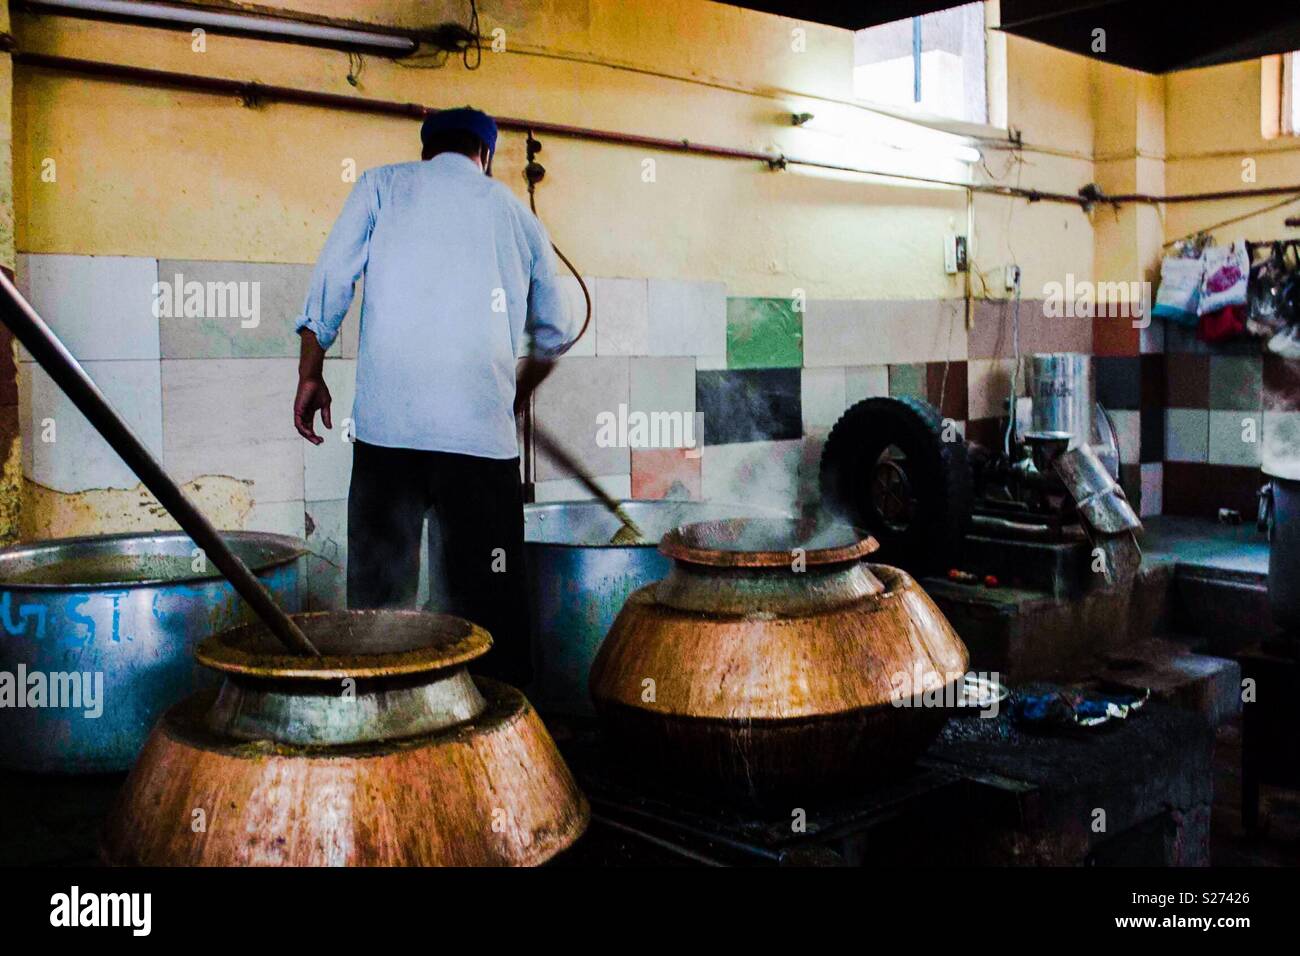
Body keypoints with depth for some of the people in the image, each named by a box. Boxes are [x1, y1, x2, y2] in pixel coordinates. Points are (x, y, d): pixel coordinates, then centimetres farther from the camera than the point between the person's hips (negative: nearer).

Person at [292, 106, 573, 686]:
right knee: (490, 593, 3)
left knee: (378, 593, 7)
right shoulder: (517, 214, 19)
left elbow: (331, 279, 5)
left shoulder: (383, 185, 14)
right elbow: (554, 334, 25)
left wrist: (311, 375, 14)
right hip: (482, 428, 0)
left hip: (386, 420, 0)